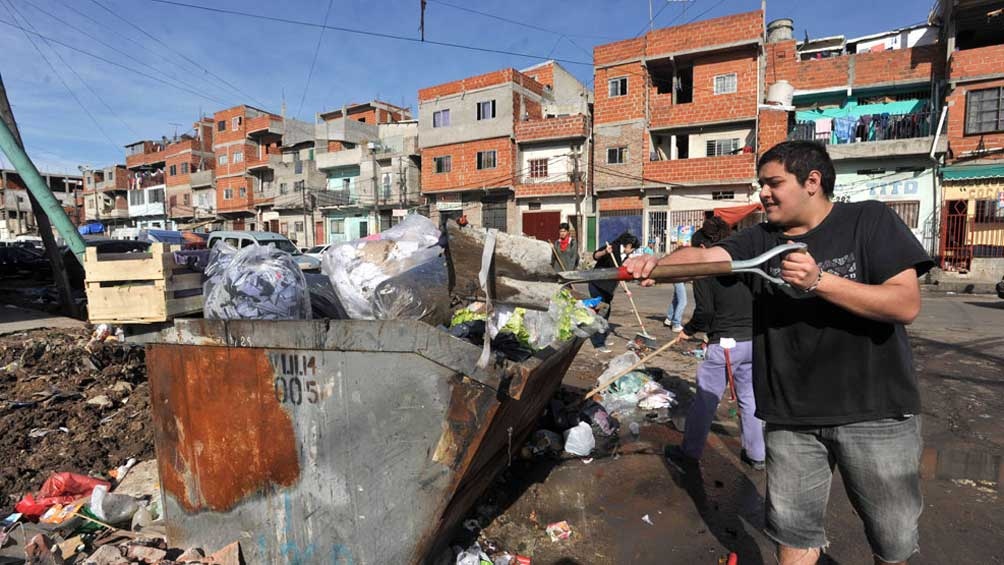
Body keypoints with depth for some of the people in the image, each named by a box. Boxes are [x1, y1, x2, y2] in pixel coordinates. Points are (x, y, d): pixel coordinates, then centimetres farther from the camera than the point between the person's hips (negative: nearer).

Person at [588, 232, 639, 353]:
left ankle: (602, 338, 29)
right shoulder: (613, 248, -12)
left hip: (608, 287, 9)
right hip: (597, 285, -9)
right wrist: (605, 252, -43)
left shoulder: (624, 256, 13)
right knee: (601, 312, -11)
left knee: (606, 313, 15)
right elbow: (595, 256, -24)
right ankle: (599, 344, -9)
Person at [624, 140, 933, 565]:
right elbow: (703, 255, -14)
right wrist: (658, 262, -35)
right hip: (791, 414, 2)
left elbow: (906, 304, -14)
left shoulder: (869, 220, -5)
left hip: (874, 409, -2)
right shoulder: (761, 239, 3)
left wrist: (819, 281, -25)